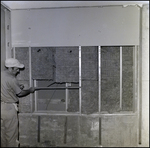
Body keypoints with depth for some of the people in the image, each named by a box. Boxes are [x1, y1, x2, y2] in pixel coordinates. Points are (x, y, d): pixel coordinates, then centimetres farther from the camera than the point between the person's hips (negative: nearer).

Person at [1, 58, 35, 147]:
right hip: (9, 108, -8)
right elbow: (20, 93, -13)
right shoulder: (11, 79, -22)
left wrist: (18, 87, 7)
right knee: (11, 133, 7)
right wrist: (30, 90, 3)